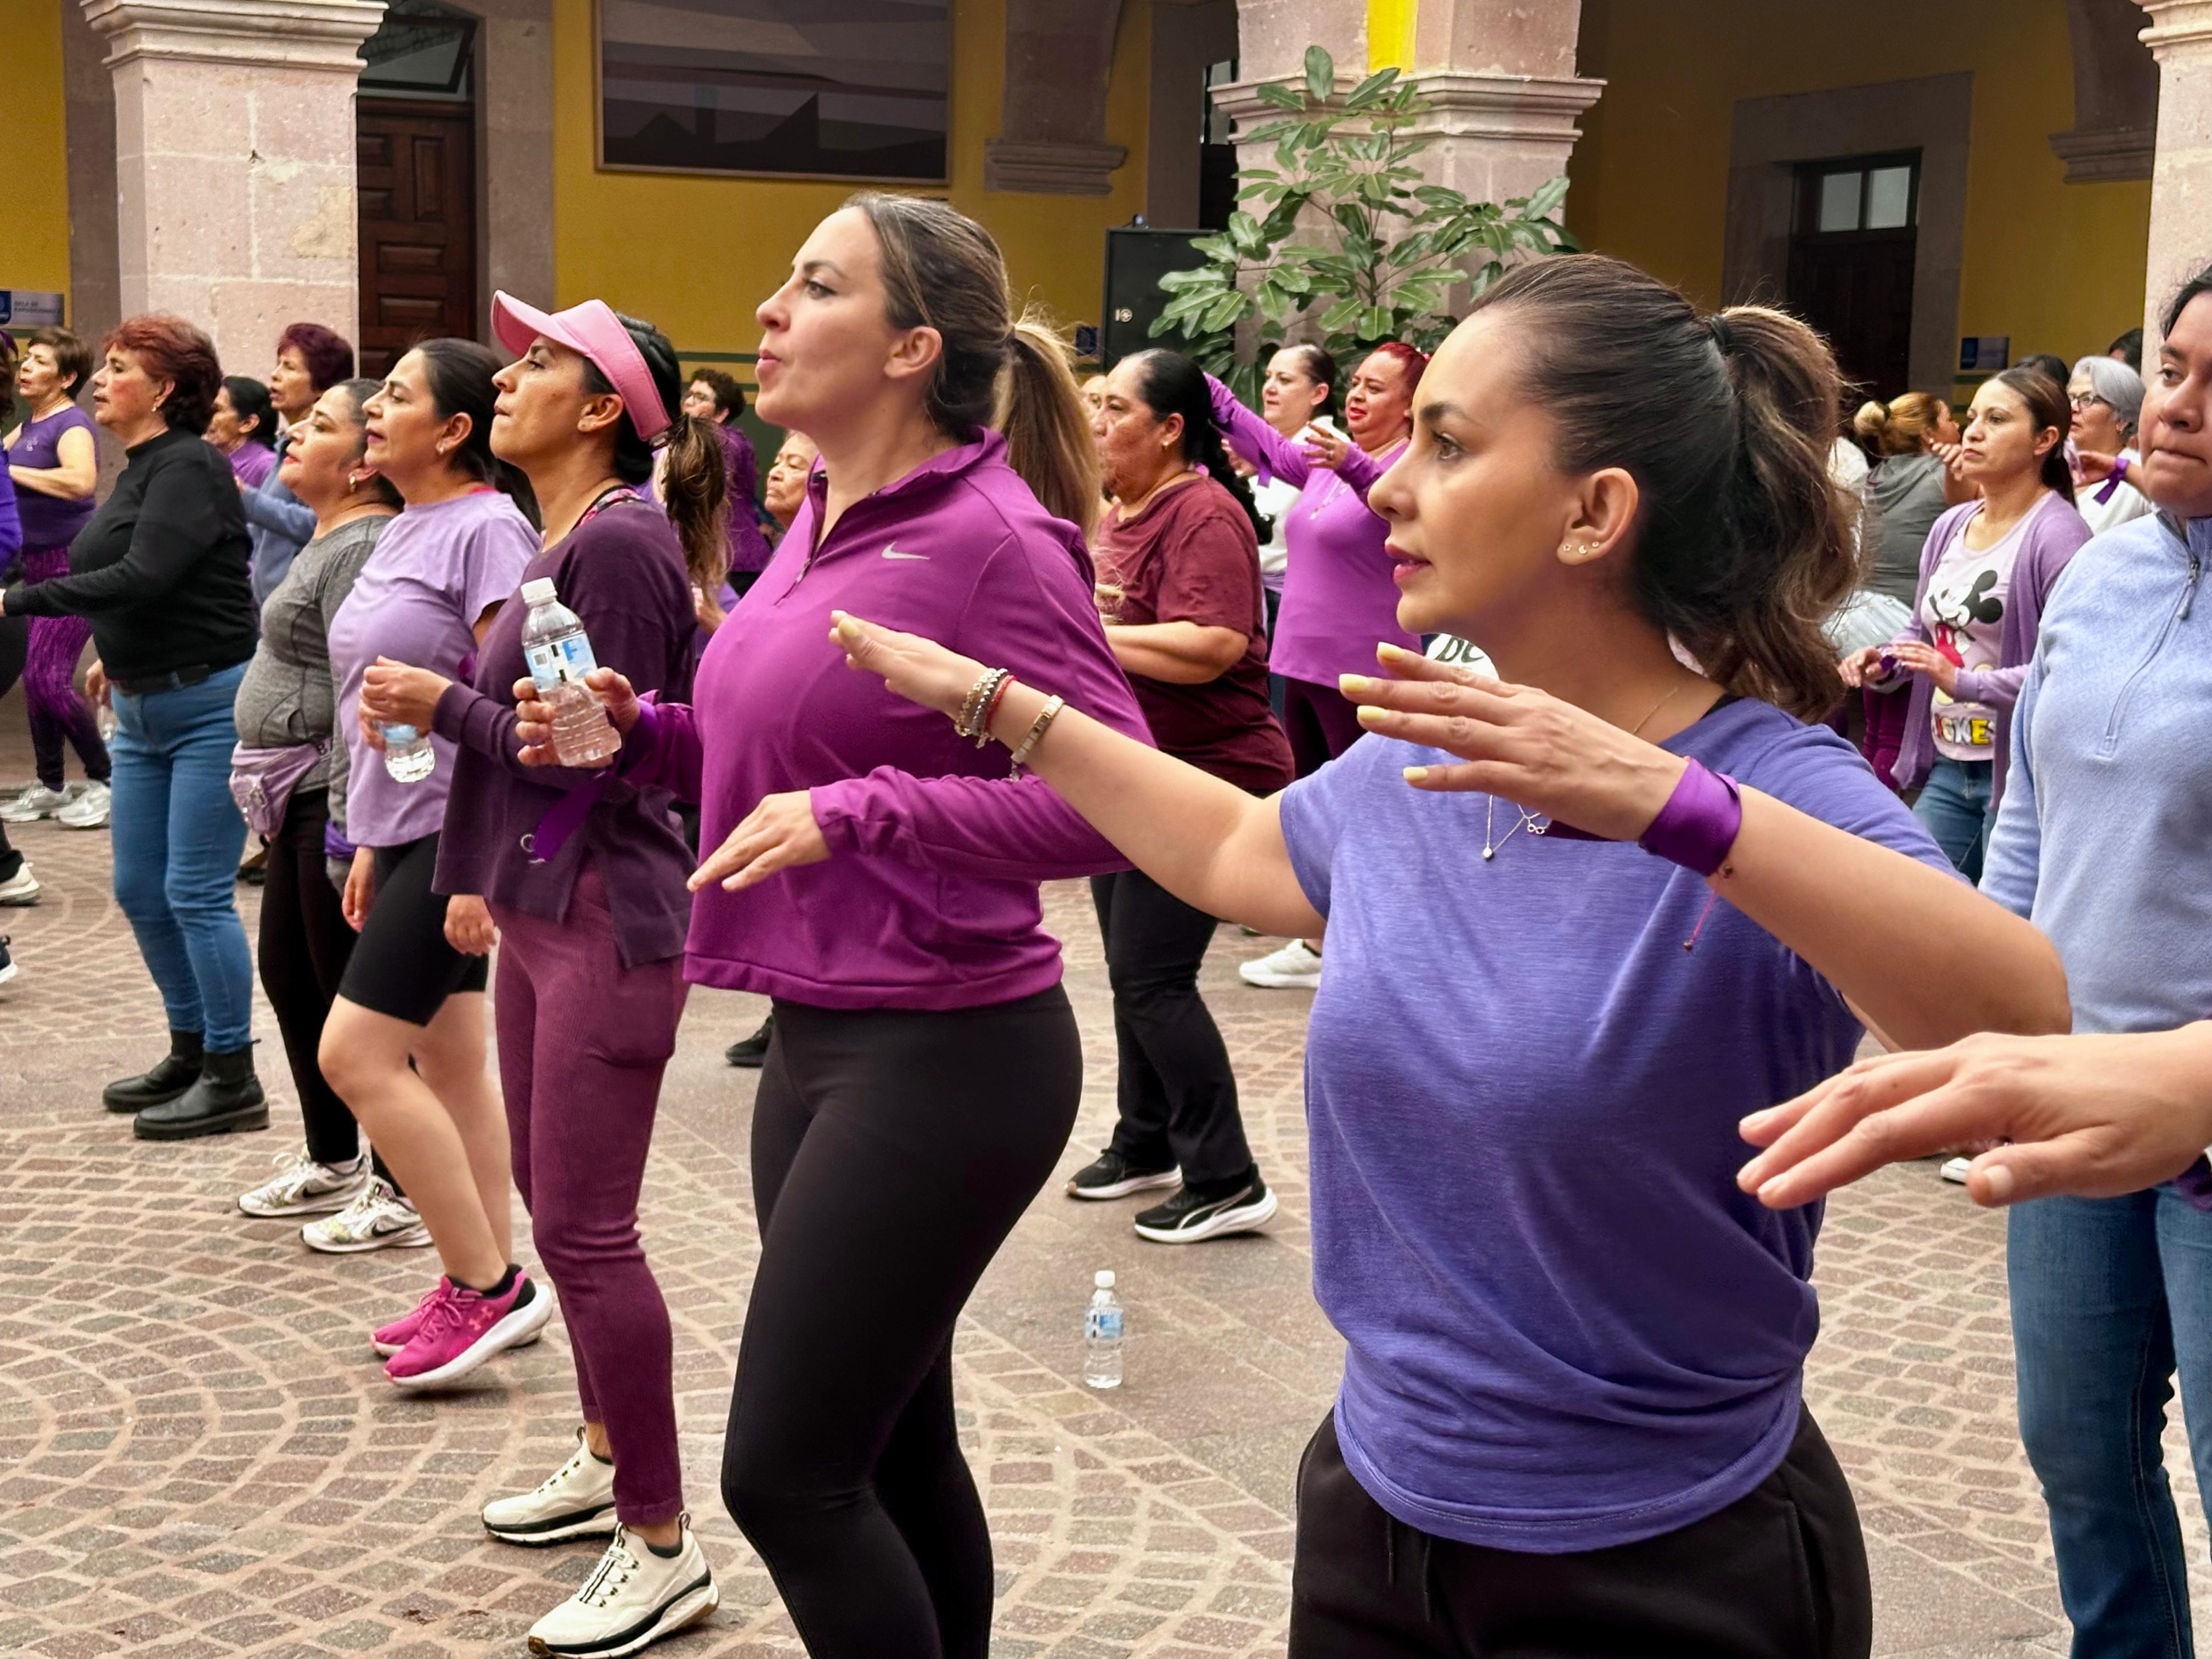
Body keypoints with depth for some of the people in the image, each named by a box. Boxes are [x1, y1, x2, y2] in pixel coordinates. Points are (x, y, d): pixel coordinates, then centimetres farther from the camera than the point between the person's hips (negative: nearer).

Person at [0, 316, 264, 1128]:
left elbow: (143, 578, -25)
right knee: (139, 889, 13)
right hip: (145, 710, 10)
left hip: (211, 703, -10)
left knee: (196, 893, -7)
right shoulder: (141, 469, 13)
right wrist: (115, 652, 13)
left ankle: (232, 1080, 3)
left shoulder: (189, 466, -14)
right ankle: (191, 1053, 26)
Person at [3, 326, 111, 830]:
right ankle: (50, 785, 21)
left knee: (49, 679, -12)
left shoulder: (70, 425, -14)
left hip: (73, 565, -9)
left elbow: (81, 481, -33)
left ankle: (105, 778, 1)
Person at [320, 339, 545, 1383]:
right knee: (446, 1063, 12)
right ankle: (484, 1286, 21)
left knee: (355, 1055, -10)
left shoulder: (486, 529, -14)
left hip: (461, 836, -9)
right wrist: (372, 843, 19)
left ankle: (487, 1285, 0)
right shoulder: (403, 531, 14)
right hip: (408, 832, 9)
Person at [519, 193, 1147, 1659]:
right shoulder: (823, 518, 9)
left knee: (785, 1473, -2)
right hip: (820, 1040, 9)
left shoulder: (987, 535, -17)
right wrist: (644, 732, 3)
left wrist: (856, 811, -25)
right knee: (892, 1451, 18)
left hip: (945, 1057, -9)